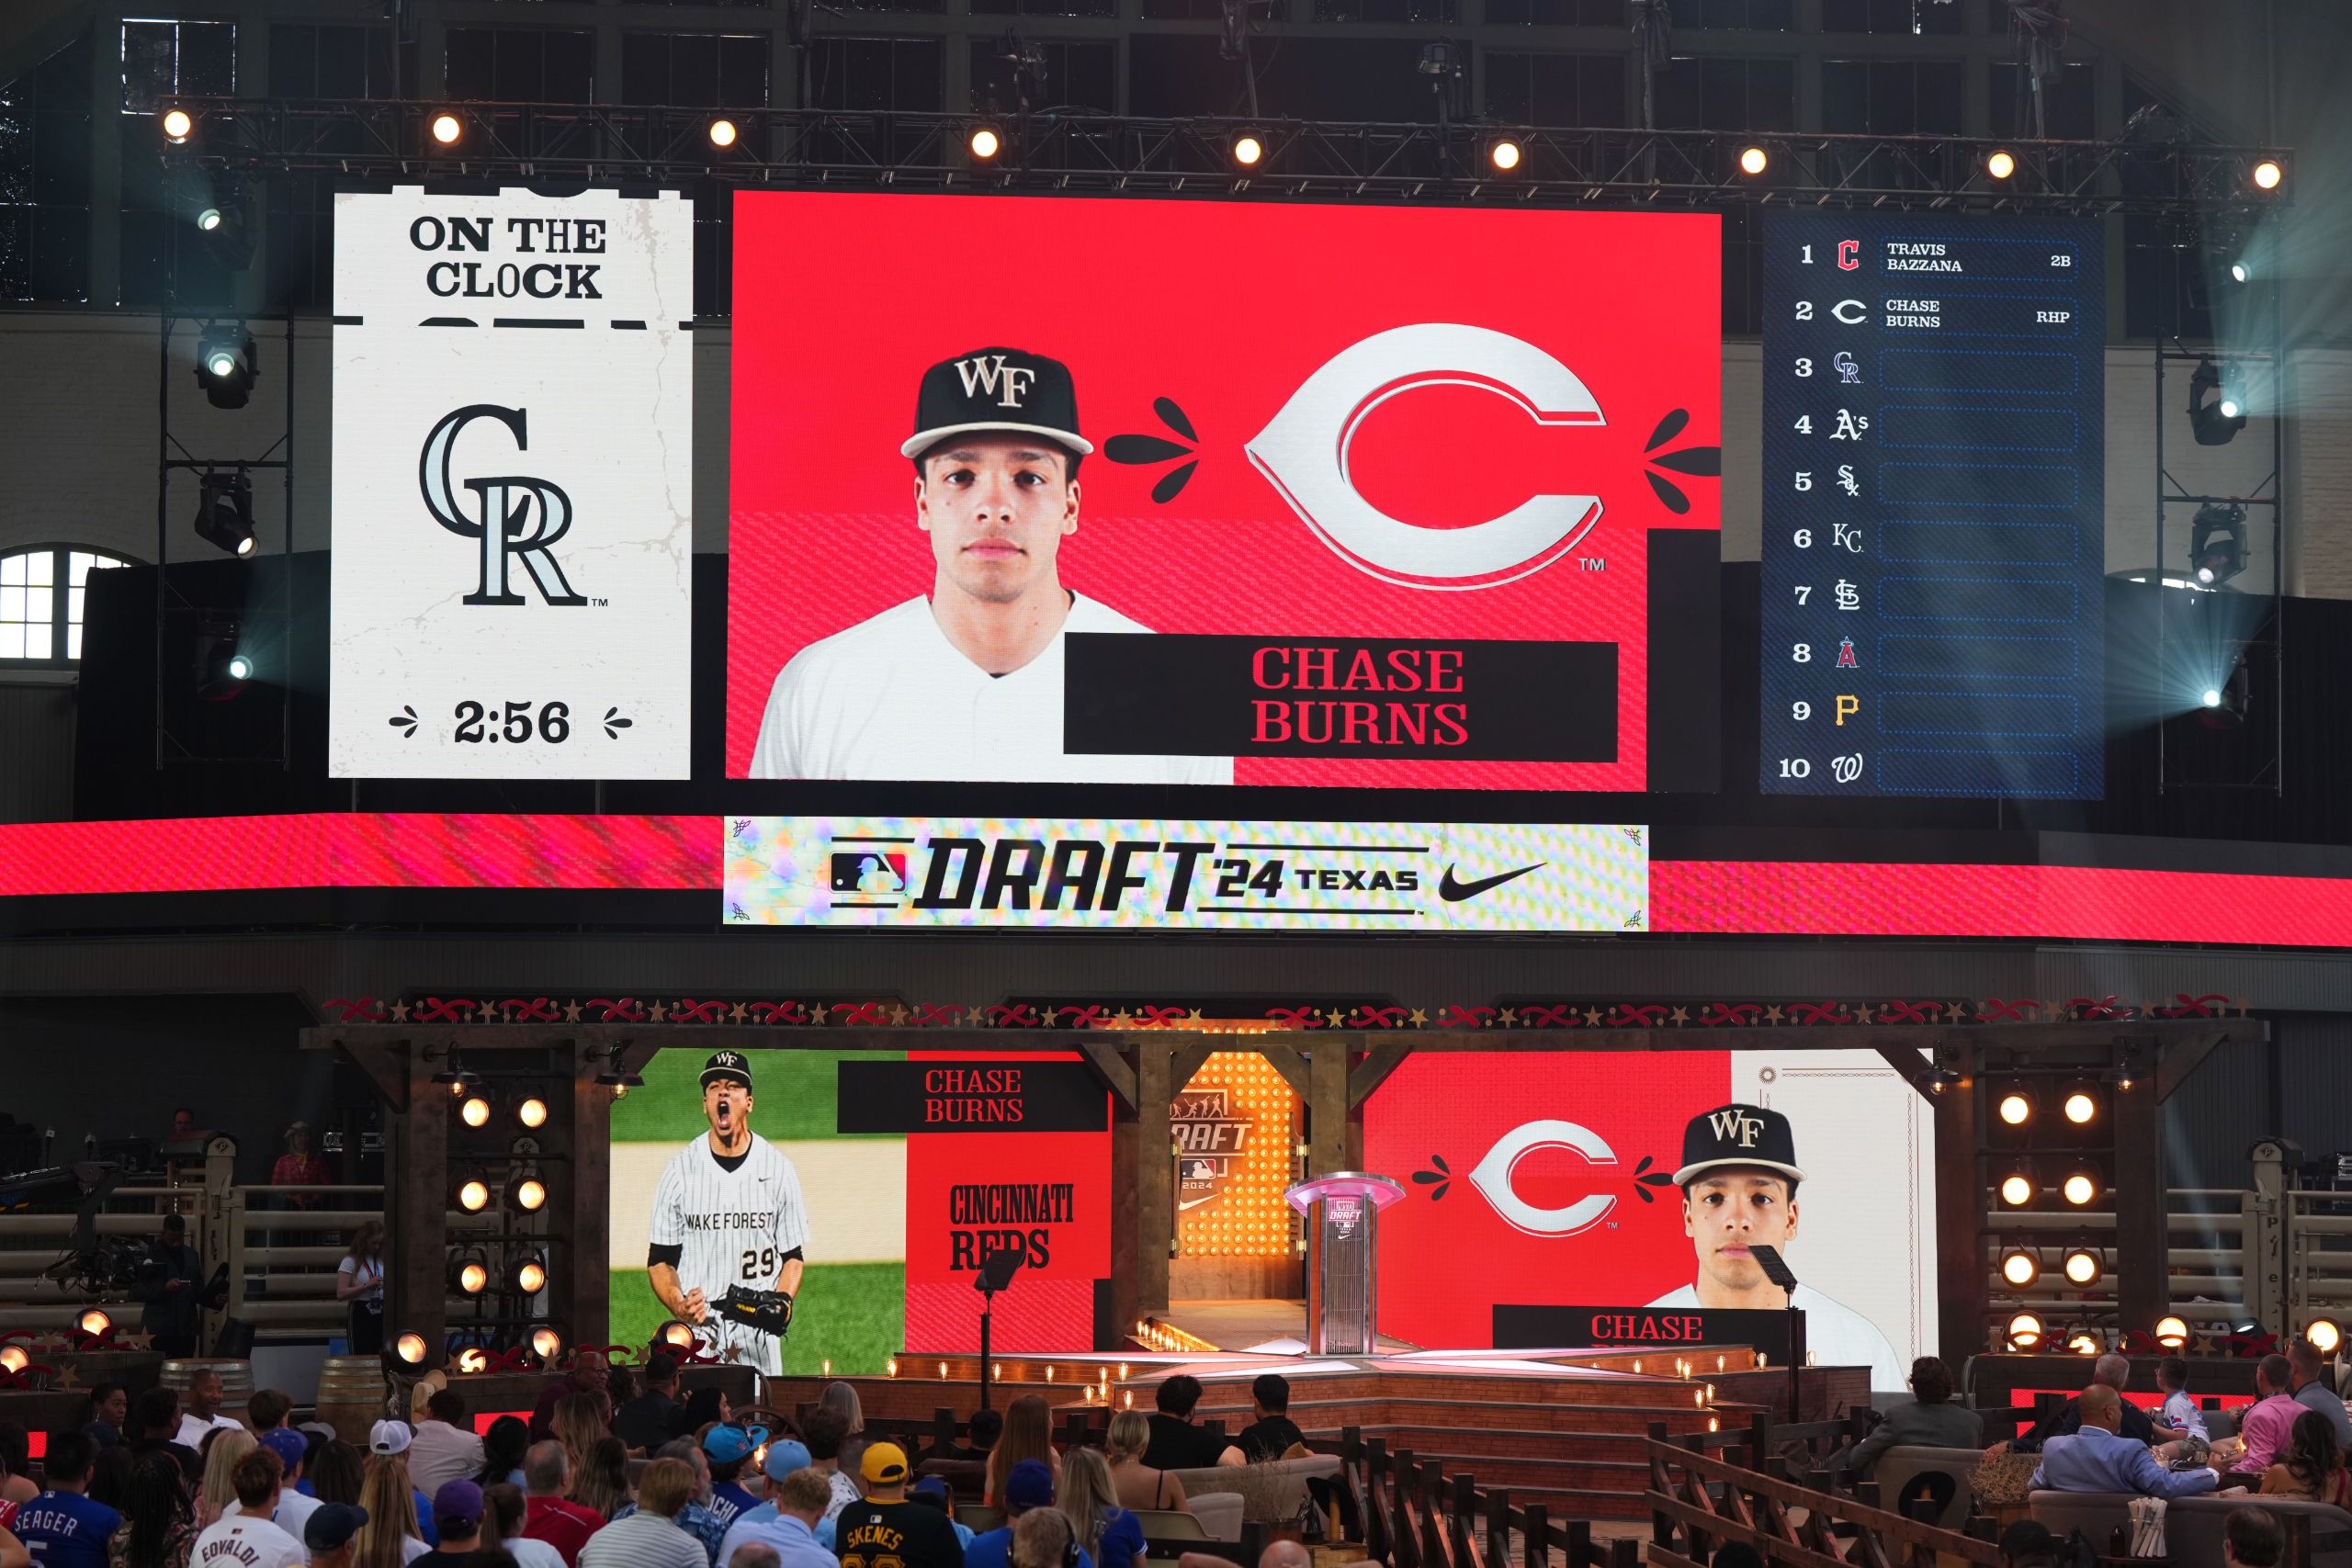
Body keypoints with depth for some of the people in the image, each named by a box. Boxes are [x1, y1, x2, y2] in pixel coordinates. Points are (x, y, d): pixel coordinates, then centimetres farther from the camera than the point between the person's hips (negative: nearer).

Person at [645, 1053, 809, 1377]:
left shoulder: (778, 1168, 6)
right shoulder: (680, 1169, 5)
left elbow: (793, 1256, 10)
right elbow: (659, 1260, 7)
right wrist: (678, 1305, -12)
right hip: (695, 1335, 0)